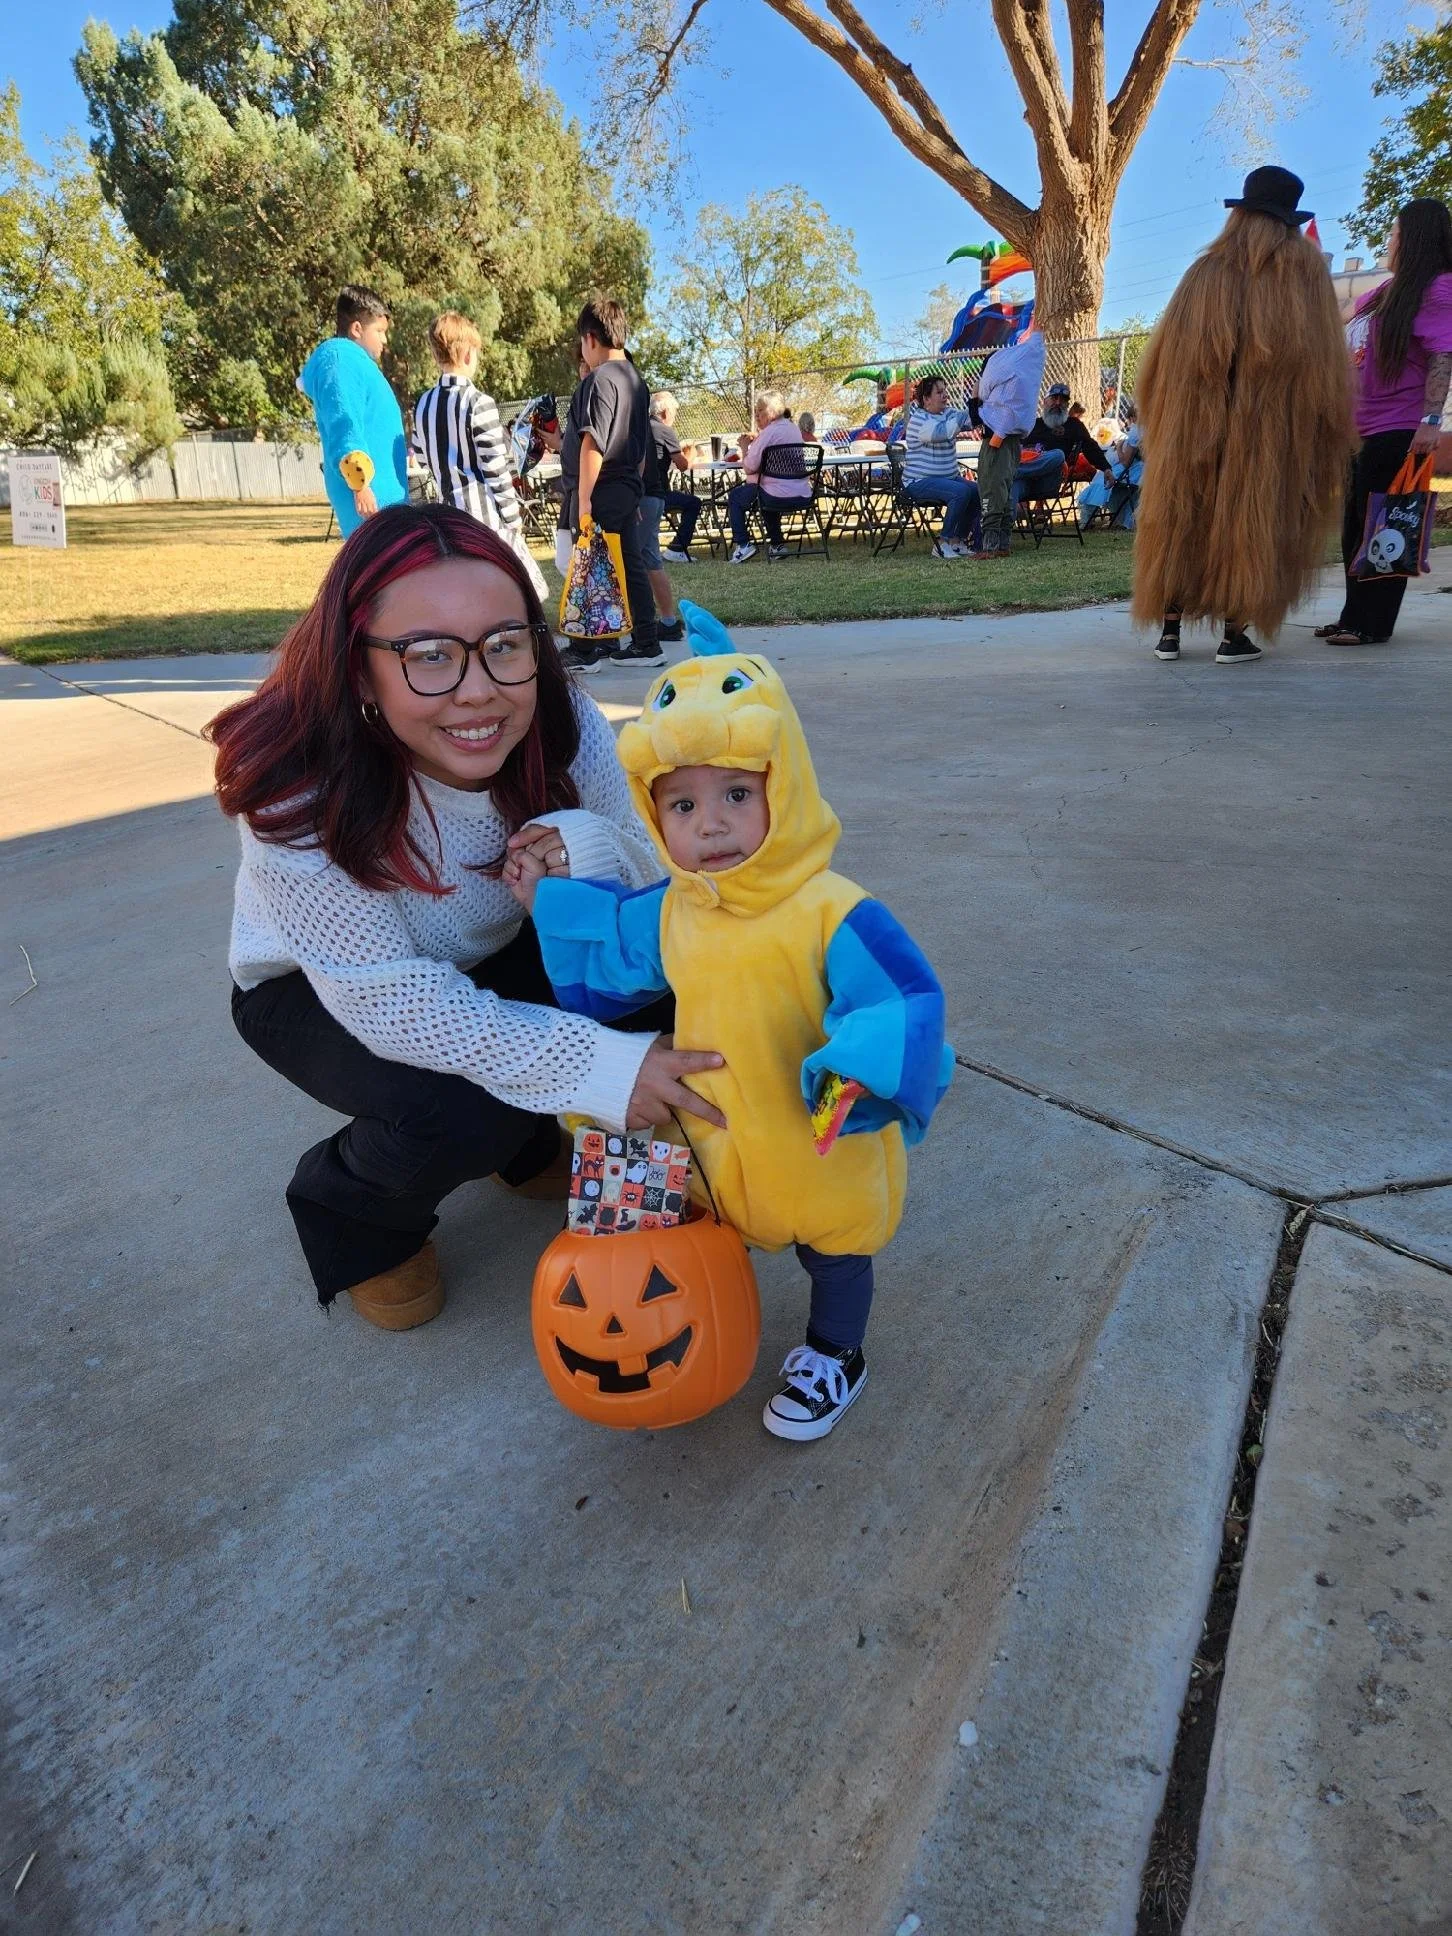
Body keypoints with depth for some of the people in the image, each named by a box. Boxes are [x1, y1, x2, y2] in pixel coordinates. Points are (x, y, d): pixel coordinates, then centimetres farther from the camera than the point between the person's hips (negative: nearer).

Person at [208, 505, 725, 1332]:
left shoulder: (563, 726, -25)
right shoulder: (302, 793, -35)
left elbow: (652, 872, -17)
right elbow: (393, 1001, -34)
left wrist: (596, 854, -41)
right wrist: (593, 1066, -41)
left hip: (499, 953, 4)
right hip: (319, 991, -3)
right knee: (456, 1116, -30)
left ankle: (531, 1138, 11)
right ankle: (350, 1214, 7)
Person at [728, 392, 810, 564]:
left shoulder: (770, 432, -14)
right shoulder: (794, 429, 12)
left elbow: (749, 468, -14)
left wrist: (745, 447, 1)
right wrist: (755, 444, 15)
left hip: (778, 497, -8)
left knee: (735, 496, 12)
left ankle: (742, 544, 4)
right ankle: (776, 545, 39)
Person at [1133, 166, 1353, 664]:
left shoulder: (1206, 270, 7)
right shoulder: (1306, 268, 4)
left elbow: (1166, 349, 4)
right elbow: (1325, 359, -1)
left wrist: (1162, 415, 13)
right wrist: (1327, 430, 4)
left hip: (1195, 416, 1)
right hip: (1272, 420, -1)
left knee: (1184, 516, 7)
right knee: (1250, 518, 2)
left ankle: (1170, 628, 2)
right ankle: (1235, 633, -3)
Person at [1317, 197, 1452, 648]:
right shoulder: (1385, 292, 18)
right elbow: (1345, 333, 36)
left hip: (1397, 432, -9)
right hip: (1359, 429, 9)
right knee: (1355, 528, 11)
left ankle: (1372, 624, -3)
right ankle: (1356, 617, 19)